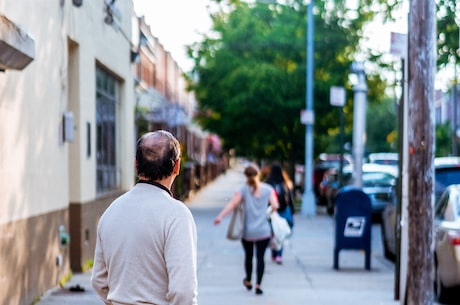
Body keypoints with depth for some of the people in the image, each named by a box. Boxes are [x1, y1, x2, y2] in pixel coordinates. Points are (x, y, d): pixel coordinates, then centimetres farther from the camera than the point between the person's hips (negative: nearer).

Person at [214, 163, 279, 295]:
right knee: (260, 257, 2)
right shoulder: (268, 189, 0)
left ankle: (248, 282, 34)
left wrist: (220, 216, -22)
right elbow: (274, 206, -5)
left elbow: (232, 203, -16)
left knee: (248, 255, 18)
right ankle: (258, 285, -5)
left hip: (247, 231, 0)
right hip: (264, 231, 0)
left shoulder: (243, 189, -4)